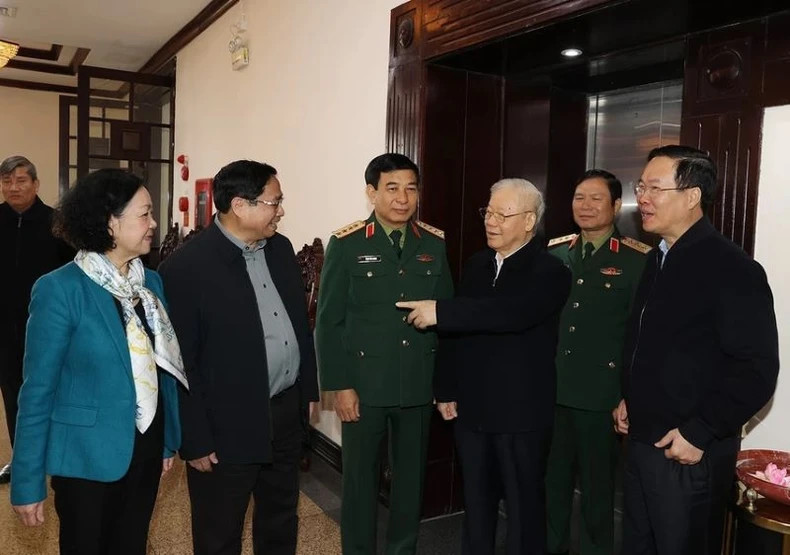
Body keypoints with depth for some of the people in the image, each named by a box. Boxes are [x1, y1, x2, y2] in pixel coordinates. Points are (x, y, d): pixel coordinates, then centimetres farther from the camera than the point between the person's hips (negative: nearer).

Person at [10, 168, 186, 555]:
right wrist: (28, 482, -9)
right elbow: (38, 390, -13)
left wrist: (169, 440, 10)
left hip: (145, 450, 5)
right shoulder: (60, 289, -16)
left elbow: (164, 368, 6)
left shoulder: (151, 282, 0)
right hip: (88, 457, -5)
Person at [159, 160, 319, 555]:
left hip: (286, 412, 6)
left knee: (281, 522, 23)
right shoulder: (185, 267, -18)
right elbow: (179, 363, -15)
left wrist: (309, 388, 13)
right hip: (226, 426, -6)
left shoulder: (281, 248, 3)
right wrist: (194, 439, -13)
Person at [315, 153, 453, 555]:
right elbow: (329, 322, -6)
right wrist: (340, 385, -9)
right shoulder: (345, 244, -6)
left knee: (411, 477, 16)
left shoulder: (435, 244, 3)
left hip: (419, 385, 3)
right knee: (360, 479, 11)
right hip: (364, 383, -3)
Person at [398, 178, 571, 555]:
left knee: (523, 504, 11)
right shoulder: (476, 265, 8)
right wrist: (446, 390, 7)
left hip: (521, 412, -5)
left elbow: (513, 312, -30)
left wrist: (440, 311, -31)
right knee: (476, 501, 19)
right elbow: (457, 328, 10)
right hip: (471, 408, 6)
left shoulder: (549, 271, -11)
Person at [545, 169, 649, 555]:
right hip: (551, 392, 4)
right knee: (551, 484, 17)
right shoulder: (554, 253, 6)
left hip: (601, 397, -4)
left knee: (597, 490, 13)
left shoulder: (638, 261, -7)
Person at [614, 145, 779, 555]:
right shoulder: (658, 260, 10)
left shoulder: (731, 268, -17)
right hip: (641, 440, 8)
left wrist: (699, 434, -19)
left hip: (688, 451, -8)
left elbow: (757, 370, -20)